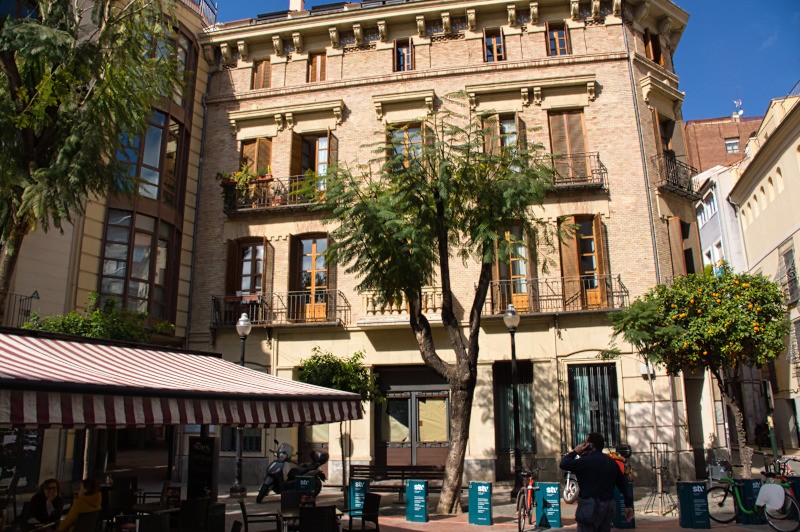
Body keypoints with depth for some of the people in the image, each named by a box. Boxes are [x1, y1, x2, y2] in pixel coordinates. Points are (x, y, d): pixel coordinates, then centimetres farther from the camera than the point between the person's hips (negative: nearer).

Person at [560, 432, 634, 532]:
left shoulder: (586, 461, -13)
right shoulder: (611, 461, 11)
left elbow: (563, 464, -10)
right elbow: (623, 483, 12)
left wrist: (575, 451, 3)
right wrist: (629, 504, 15)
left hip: (591, 506, -8)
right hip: (609, 505, 8)